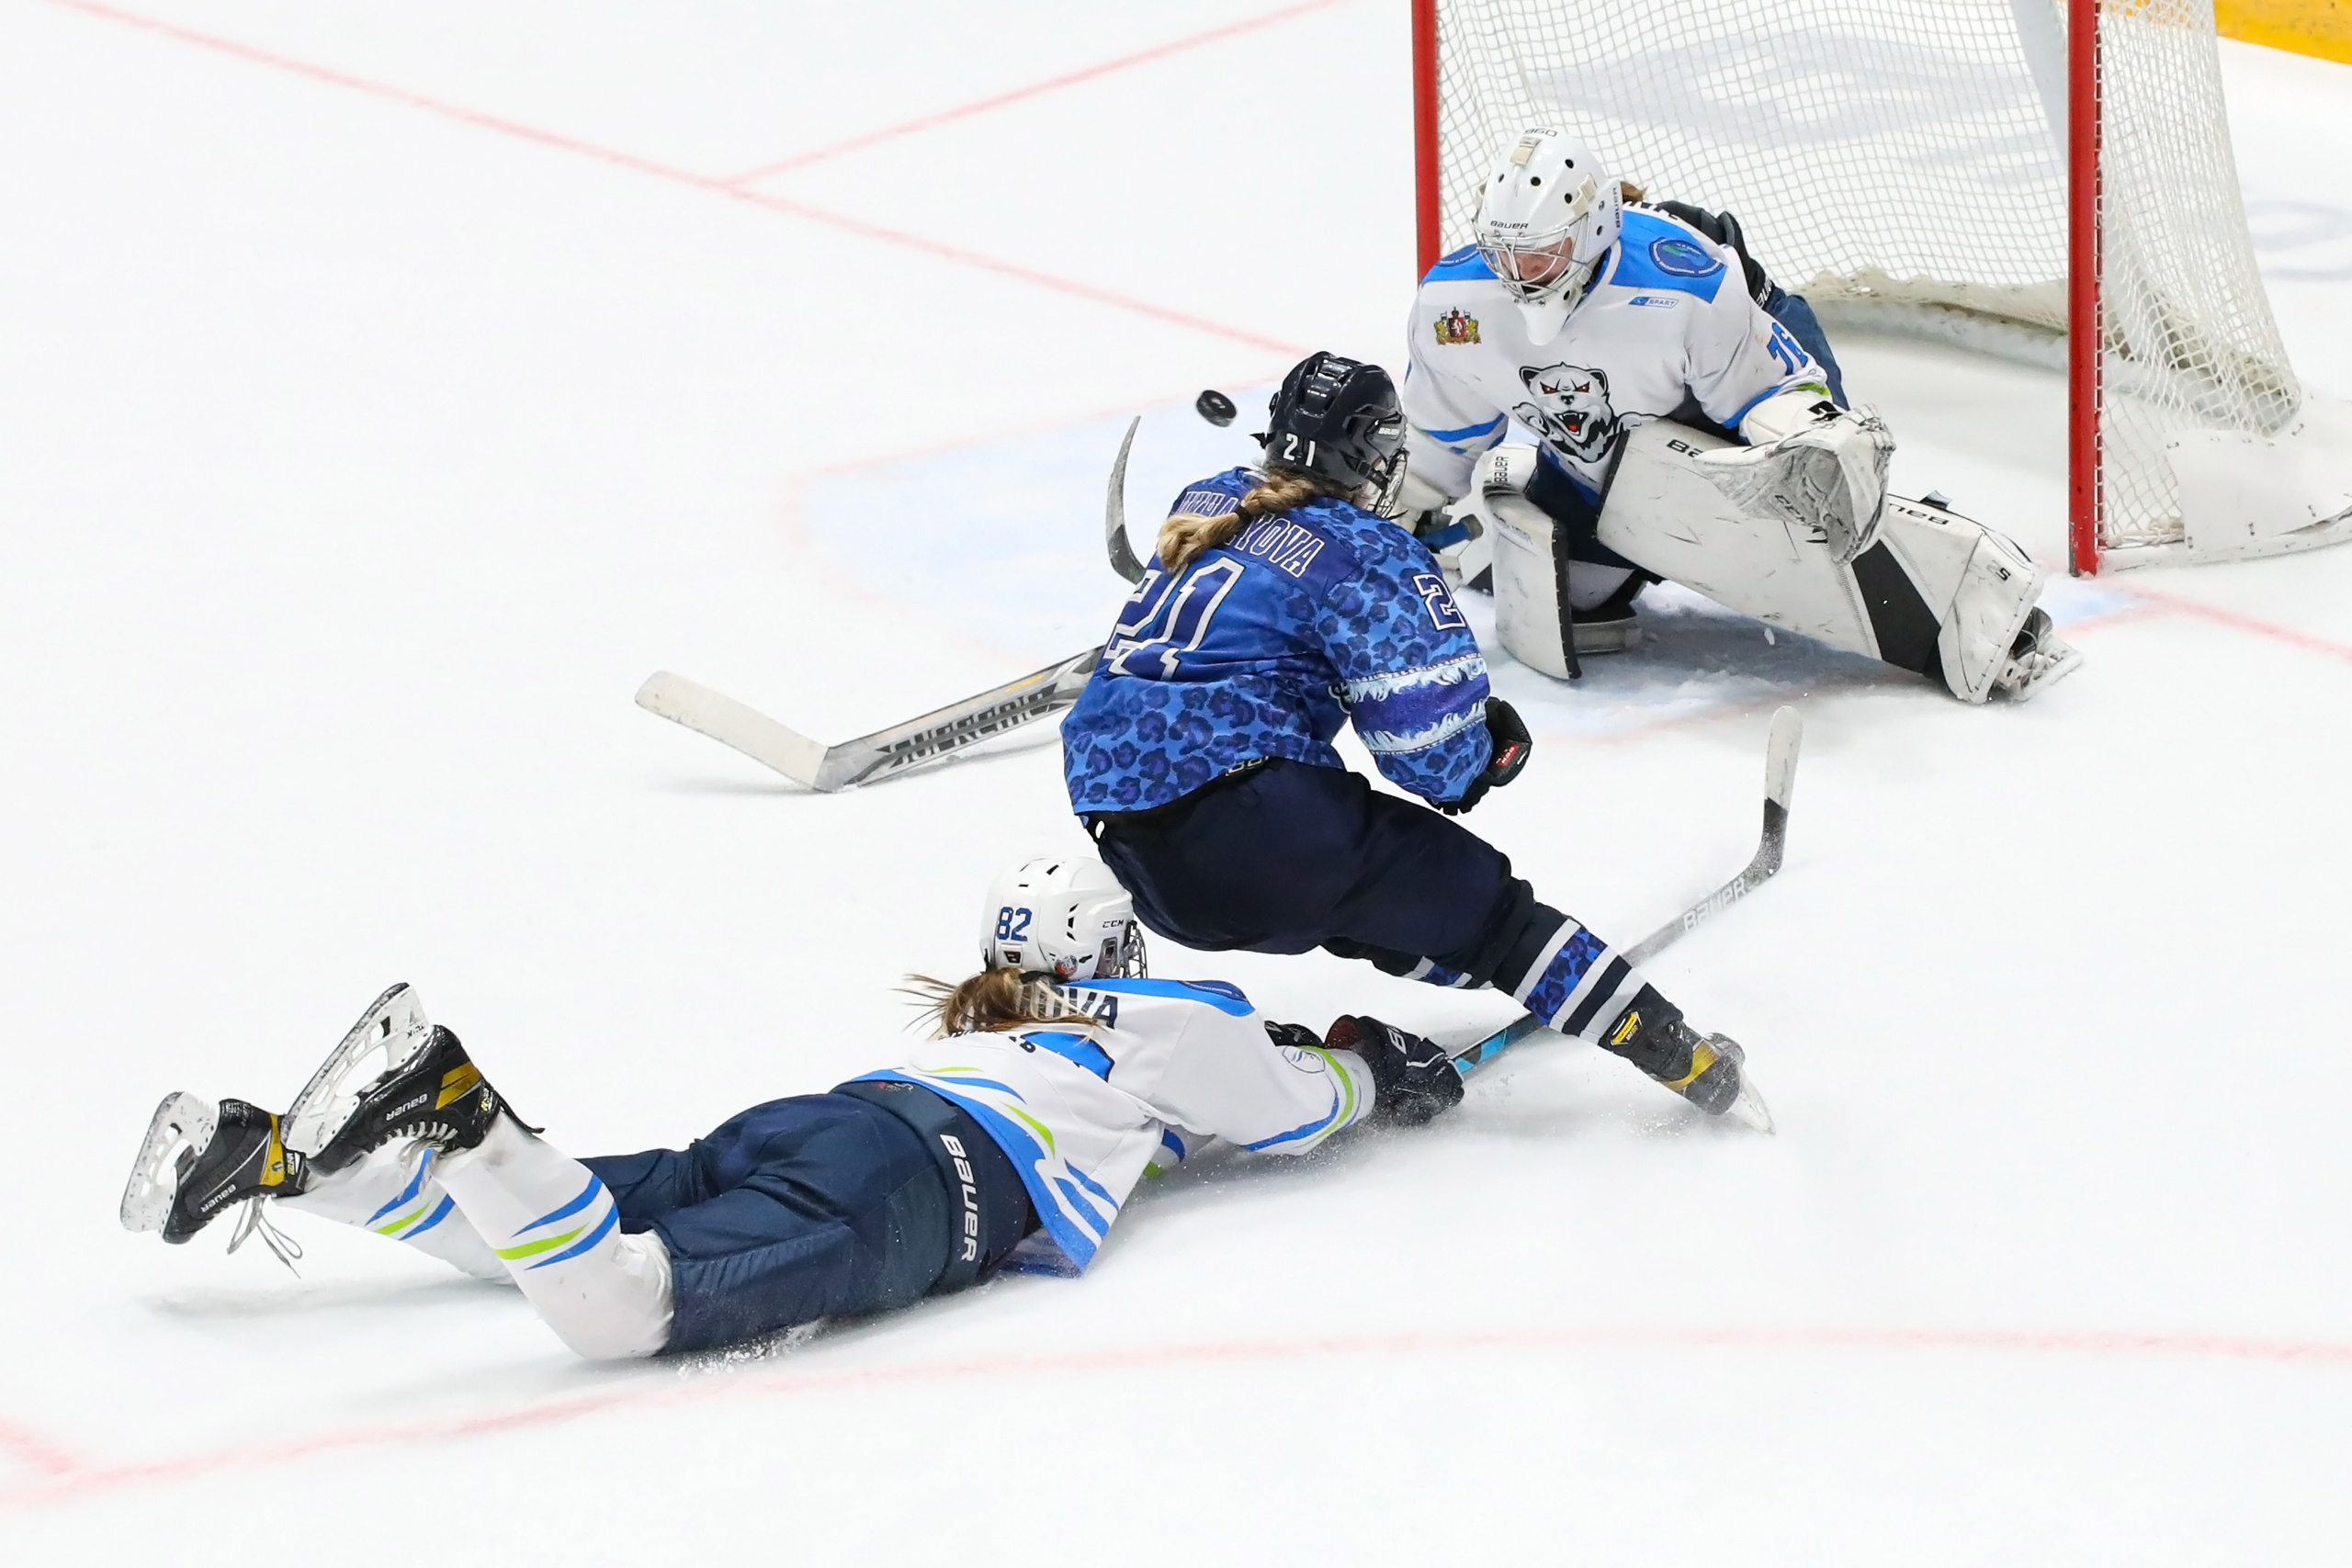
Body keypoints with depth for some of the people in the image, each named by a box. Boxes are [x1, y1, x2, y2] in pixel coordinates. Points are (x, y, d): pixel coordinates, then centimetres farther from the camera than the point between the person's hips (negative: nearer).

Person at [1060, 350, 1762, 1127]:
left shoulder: (1204, 504, 16)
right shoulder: (1365, 553, -5)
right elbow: (1432, 746, -11)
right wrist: (1488, 753, 14)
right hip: (1242, 827, -7)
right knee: (1465, 889, 6)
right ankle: (1667, 1046, 4)